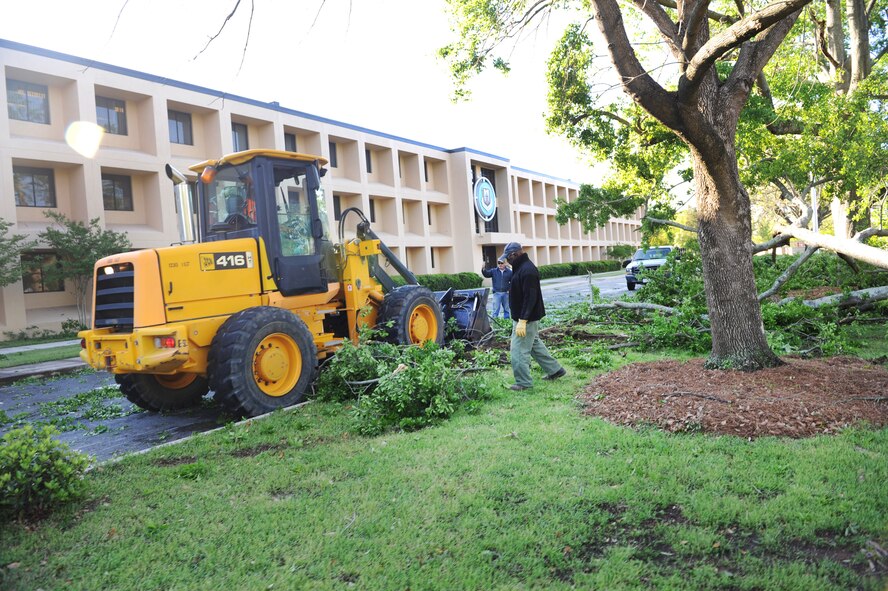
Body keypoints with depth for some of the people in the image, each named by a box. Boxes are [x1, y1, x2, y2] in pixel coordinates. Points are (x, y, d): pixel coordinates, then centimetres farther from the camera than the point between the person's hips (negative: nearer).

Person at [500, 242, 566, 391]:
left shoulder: (527, 270, -22)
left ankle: (524, 382, 5)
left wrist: (522, 321, -28)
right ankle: (555, 370, 31)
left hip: (526, 318, -11)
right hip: (523, 317, 11)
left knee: (519, 350, -5)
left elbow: (530, 298, -26)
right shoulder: (521, 267, 11)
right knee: (535, 344, 21)